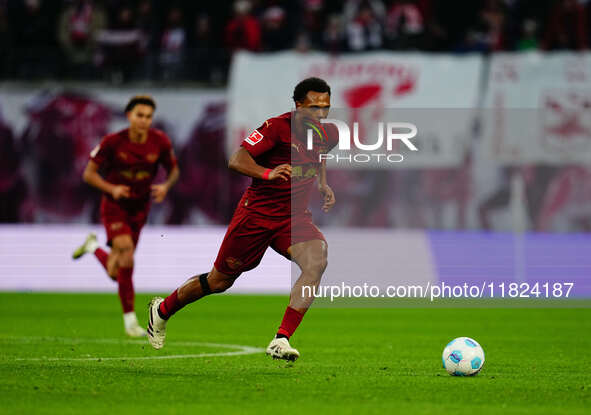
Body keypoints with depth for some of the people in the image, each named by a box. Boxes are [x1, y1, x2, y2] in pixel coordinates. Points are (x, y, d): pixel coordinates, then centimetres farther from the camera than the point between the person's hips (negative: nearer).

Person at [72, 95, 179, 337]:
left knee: (116, 273, 8)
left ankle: (93, 247, 41)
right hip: (115, 208, -4)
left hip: (139, 209, 4)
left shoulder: (160, 142, -9)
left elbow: (173, 170, 6)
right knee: (127, 257, -22)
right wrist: (112, 188, -26)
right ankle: (129, 319, -10)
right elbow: (89, 174, -9)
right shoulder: (113, 142, -16)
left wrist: (165, 186, -16)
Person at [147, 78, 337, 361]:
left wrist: (323, 185, 12)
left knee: (316, 261, -26)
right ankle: (162, 311, 36)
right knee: (220, 281, 8)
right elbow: (236, 160, -25)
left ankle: (281, 341, -26)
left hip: (294, 217, 4)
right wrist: (266, 172, -42)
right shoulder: (277, 127, -18)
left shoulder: (328, 135, 2)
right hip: (256, 212, -4)